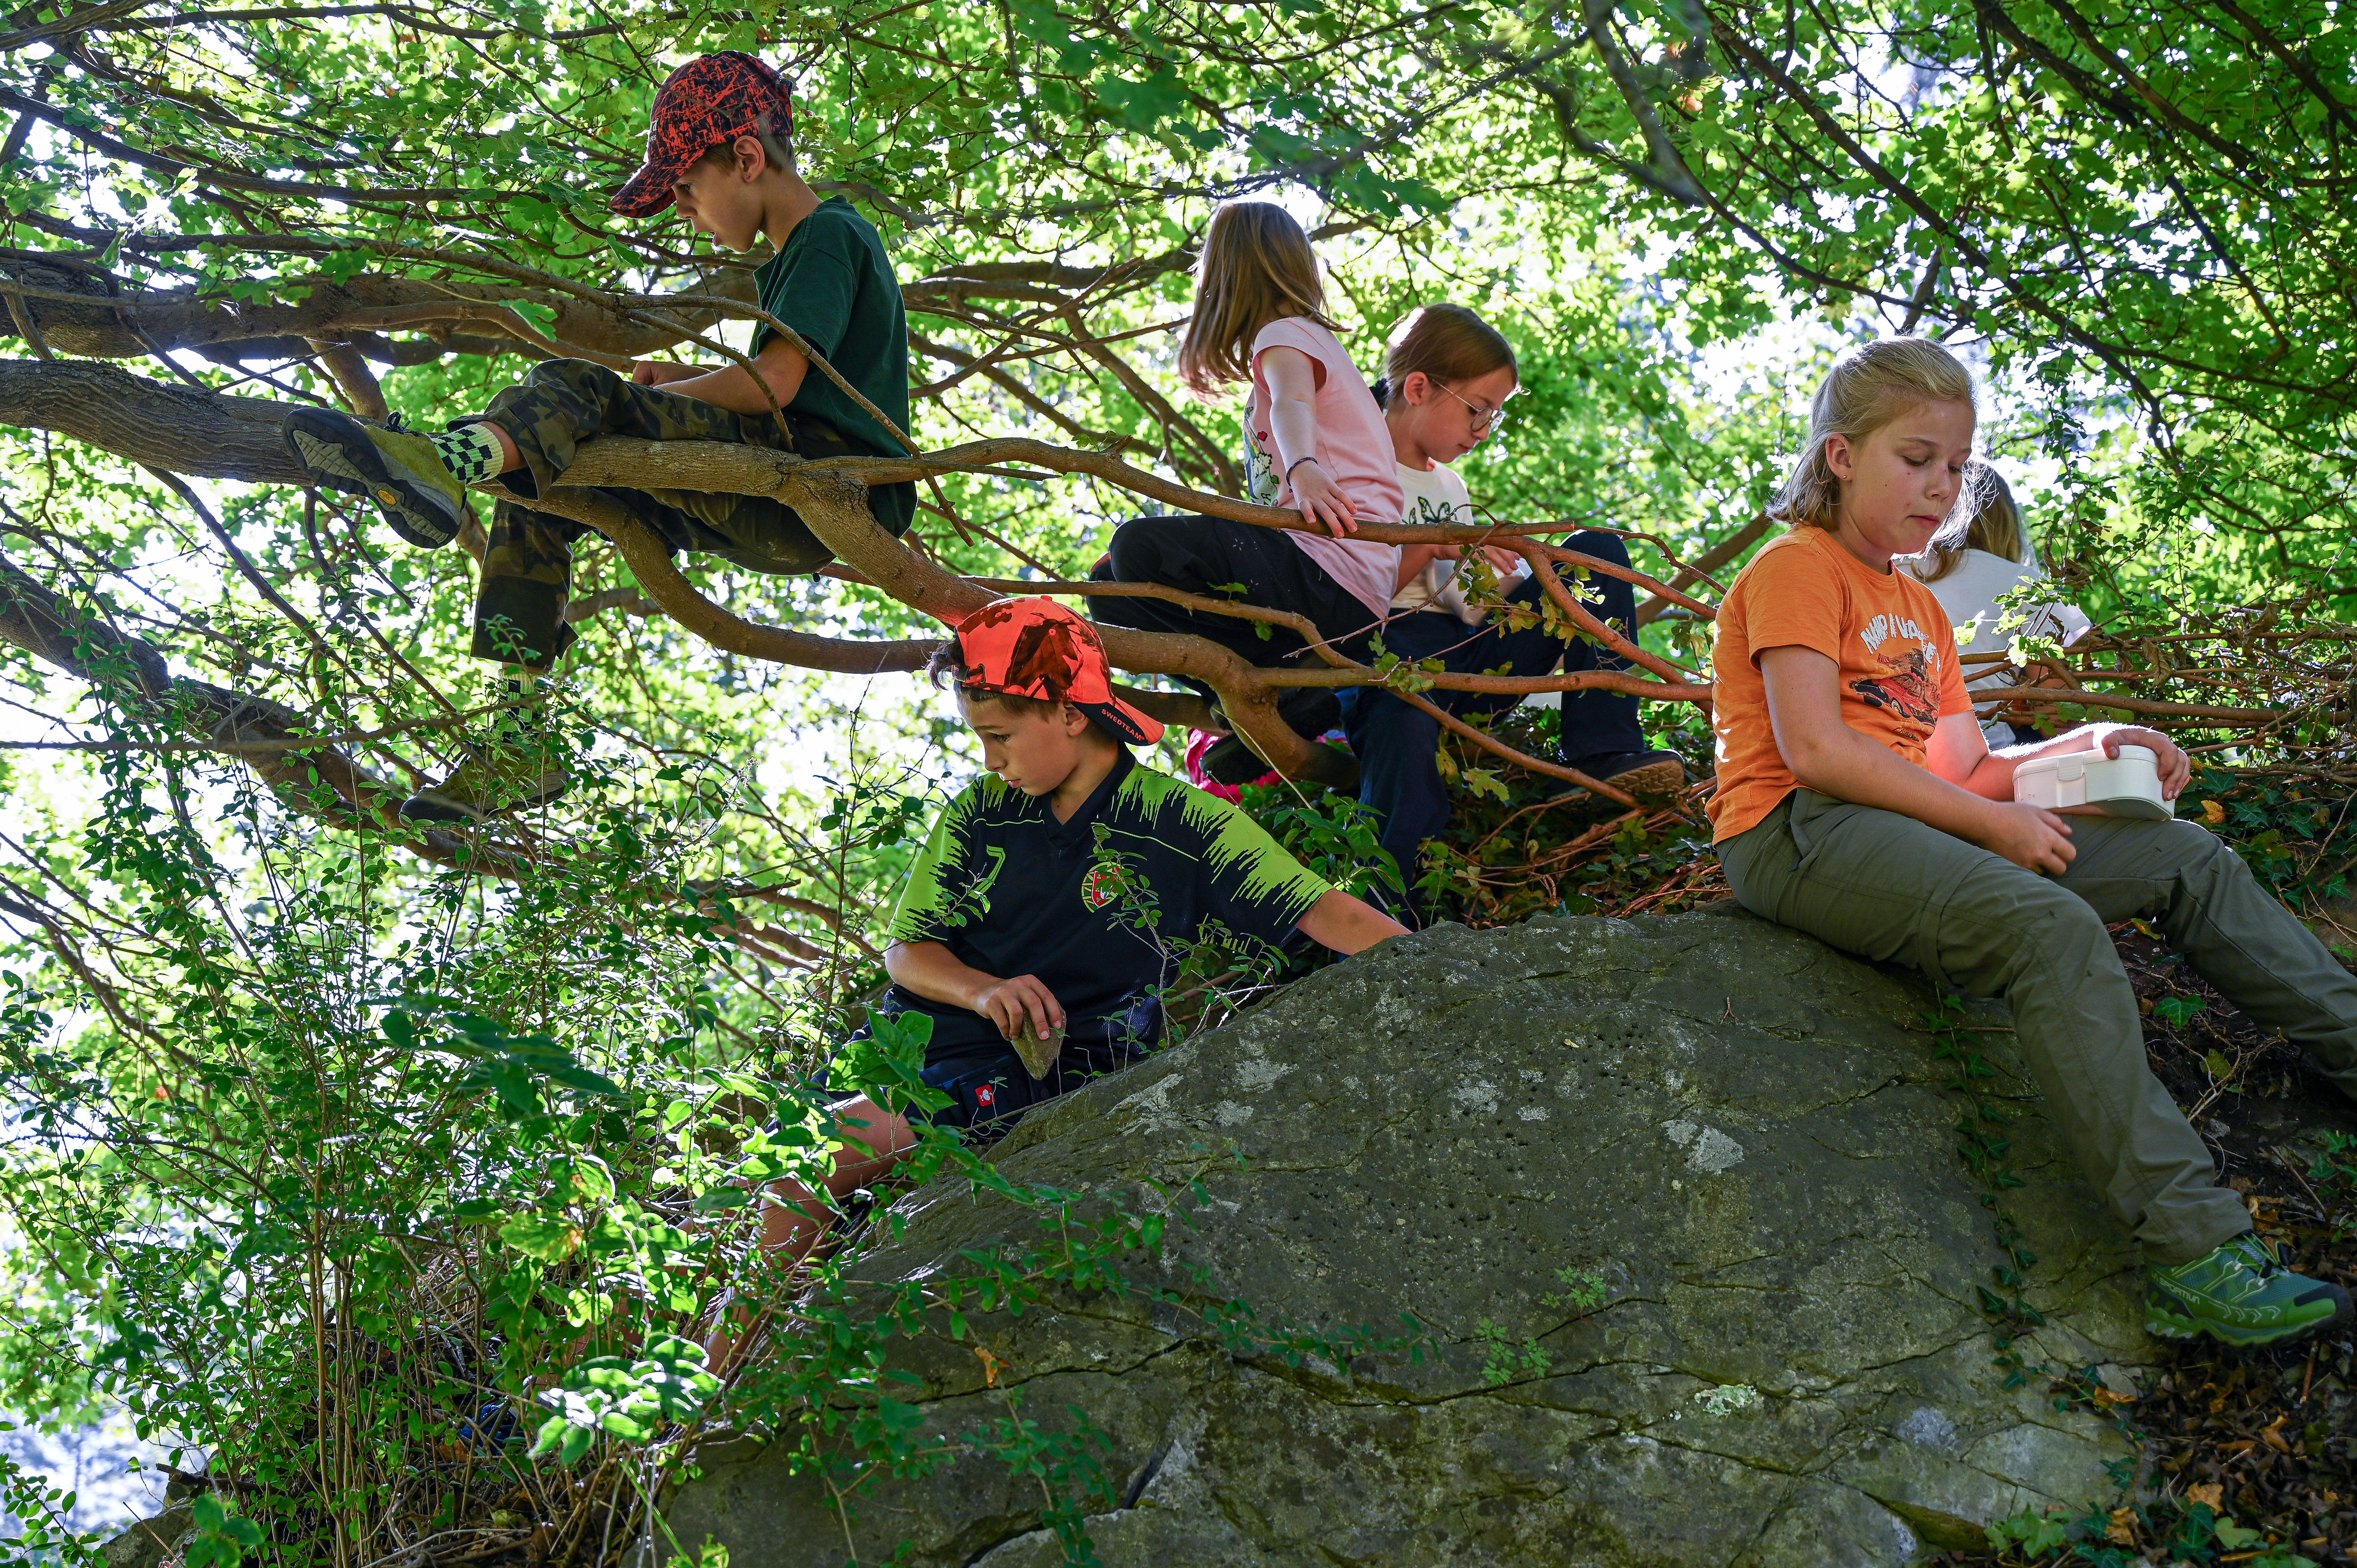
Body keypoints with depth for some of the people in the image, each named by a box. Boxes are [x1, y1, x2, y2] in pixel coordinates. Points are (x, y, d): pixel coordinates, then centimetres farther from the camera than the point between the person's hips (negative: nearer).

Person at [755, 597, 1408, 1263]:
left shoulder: (1183, 826, -1)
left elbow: (1326, 913, -8)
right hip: (919, 1044, 5)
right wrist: (982, 990, -13)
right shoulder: (983, 810, 11)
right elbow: (906, 949, 9)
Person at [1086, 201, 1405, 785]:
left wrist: (1303, 467, -47)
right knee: (1114, 587, 11)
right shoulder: (1313, 337, 30)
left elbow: (1293, 403, -26)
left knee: (1140, 548, -27)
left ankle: (1280, 701, -22)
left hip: (1332, 578, -10)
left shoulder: (1284, 334, -2)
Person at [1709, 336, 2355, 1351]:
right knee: (2053, 926, -32)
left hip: (1917, 829, 9)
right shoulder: (1798, 568, -2)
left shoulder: (1918, 608, 28)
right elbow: (1815, 751, -16)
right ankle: (2194, 1258, -36)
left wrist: (2089, 747, 3)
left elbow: (1962, 770, 21)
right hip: (1799, 833, -9)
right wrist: (1989, 823, -15)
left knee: (2186, 859, 3)